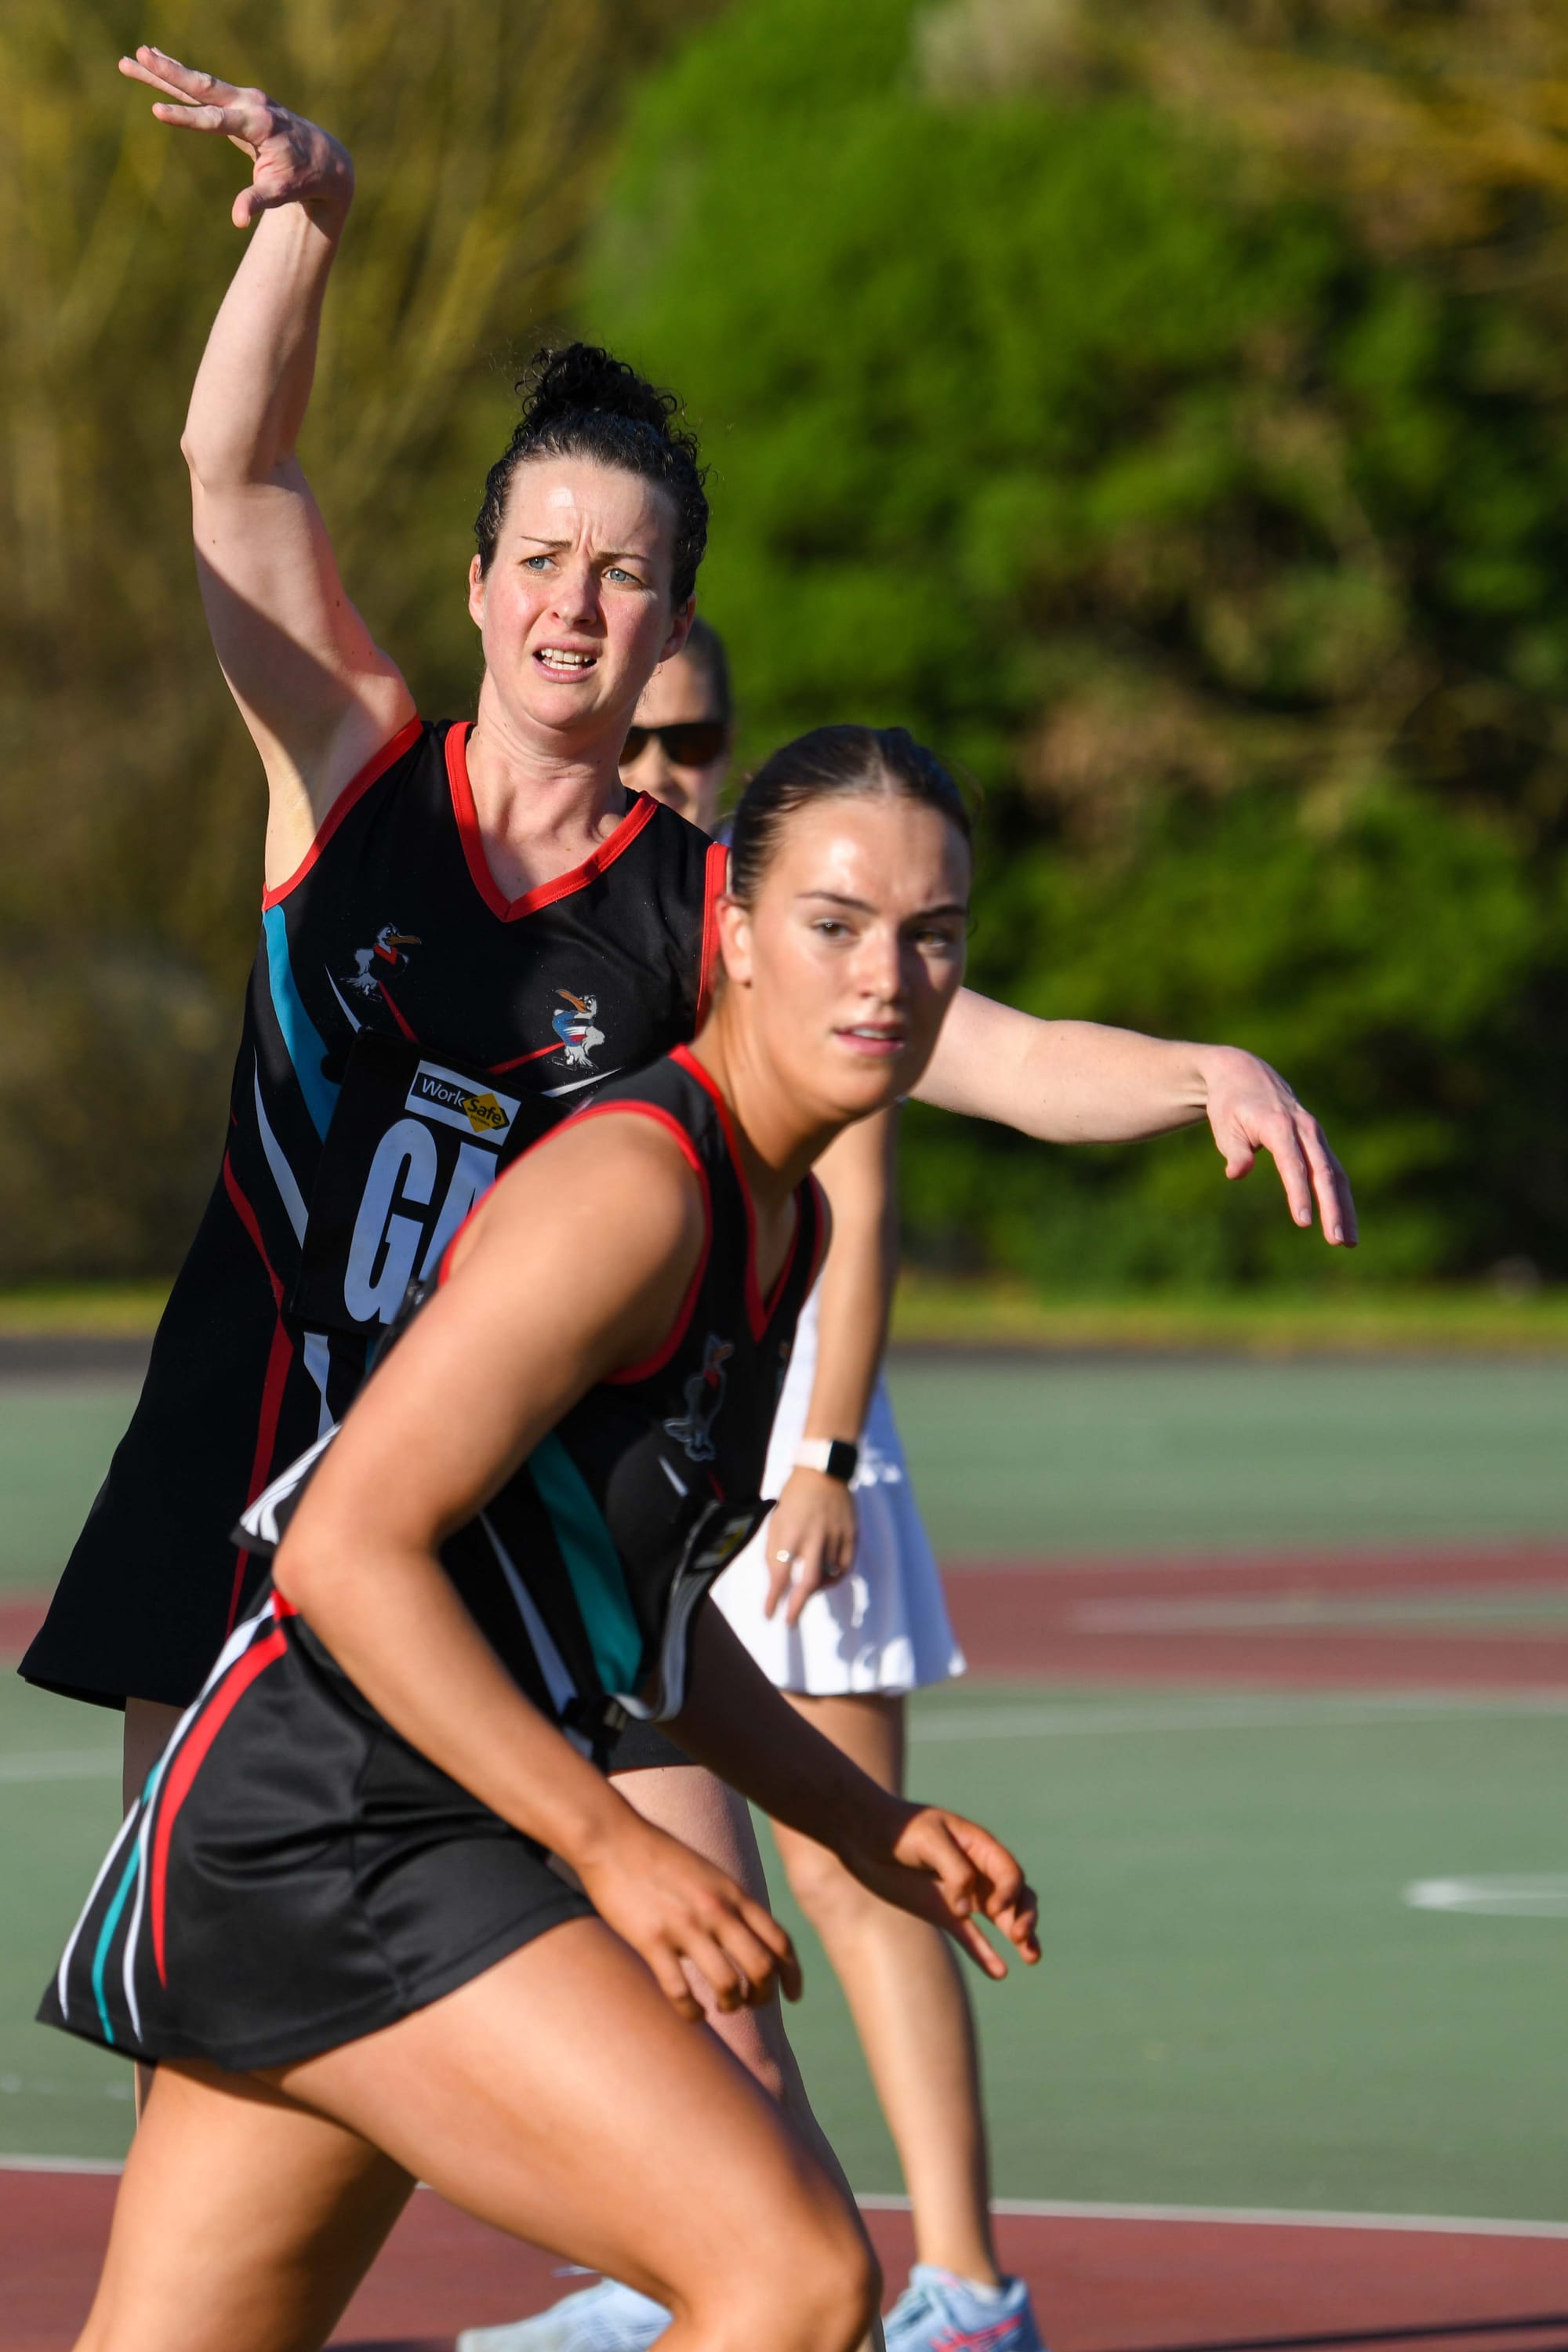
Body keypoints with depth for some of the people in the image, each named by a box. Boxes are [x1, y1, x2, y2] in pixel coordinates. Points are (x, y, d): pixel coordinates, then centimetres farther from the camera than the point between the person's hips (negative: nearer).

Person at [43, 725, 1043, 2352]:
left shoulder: (782, 1218, 14)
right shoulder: (632, 1189, -17)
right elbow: (346, 1547, -22)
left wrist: (863, 1828, 16)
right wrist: (613, 1850, -22)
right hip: (328, 1833, -10)